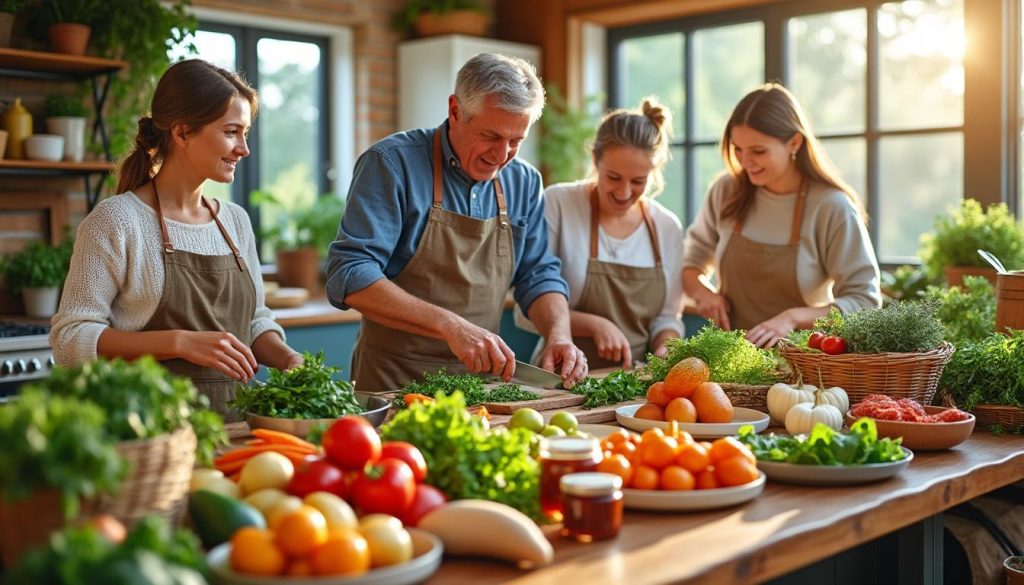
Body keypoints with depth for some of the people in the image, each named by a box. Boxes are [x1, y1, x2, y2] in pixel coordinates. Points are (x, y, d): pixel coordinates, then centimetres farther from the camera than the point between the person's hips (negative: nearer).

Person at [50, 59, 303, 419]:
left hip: (234, 426, 6)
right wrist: (179, 342, -19)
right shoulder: (116, 221, -4)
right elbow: (70, 339, -9)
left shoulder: (236, 221, 14)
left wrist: (288, 359, 2)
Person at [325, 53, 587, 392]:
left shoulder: (524, 182, 8)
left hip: (481, 375, 4)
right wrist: (450, 326, -24)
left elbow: (538, 276, 14)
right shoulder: (392, 164, -9)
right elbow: (350, 277, -17)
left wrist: (559, 335, -6)